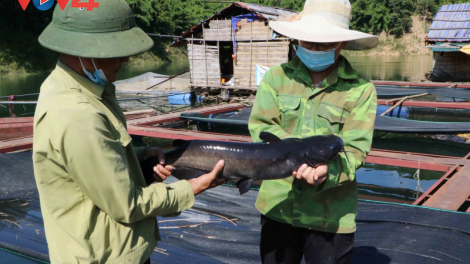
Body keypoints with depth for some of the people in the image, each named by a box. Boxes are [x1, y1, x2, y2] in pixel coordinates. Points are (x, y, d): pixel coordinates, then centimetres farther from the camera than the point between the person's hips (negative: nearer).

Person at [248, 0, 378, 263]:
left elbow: (355, 150, -12)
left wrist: (326, 173, -33)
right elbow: (259, 125, -8)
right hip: (278, 206, 3)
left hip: (331, 215, -2)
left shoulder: (361, 89, -7)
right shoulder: (277, 76, 0)